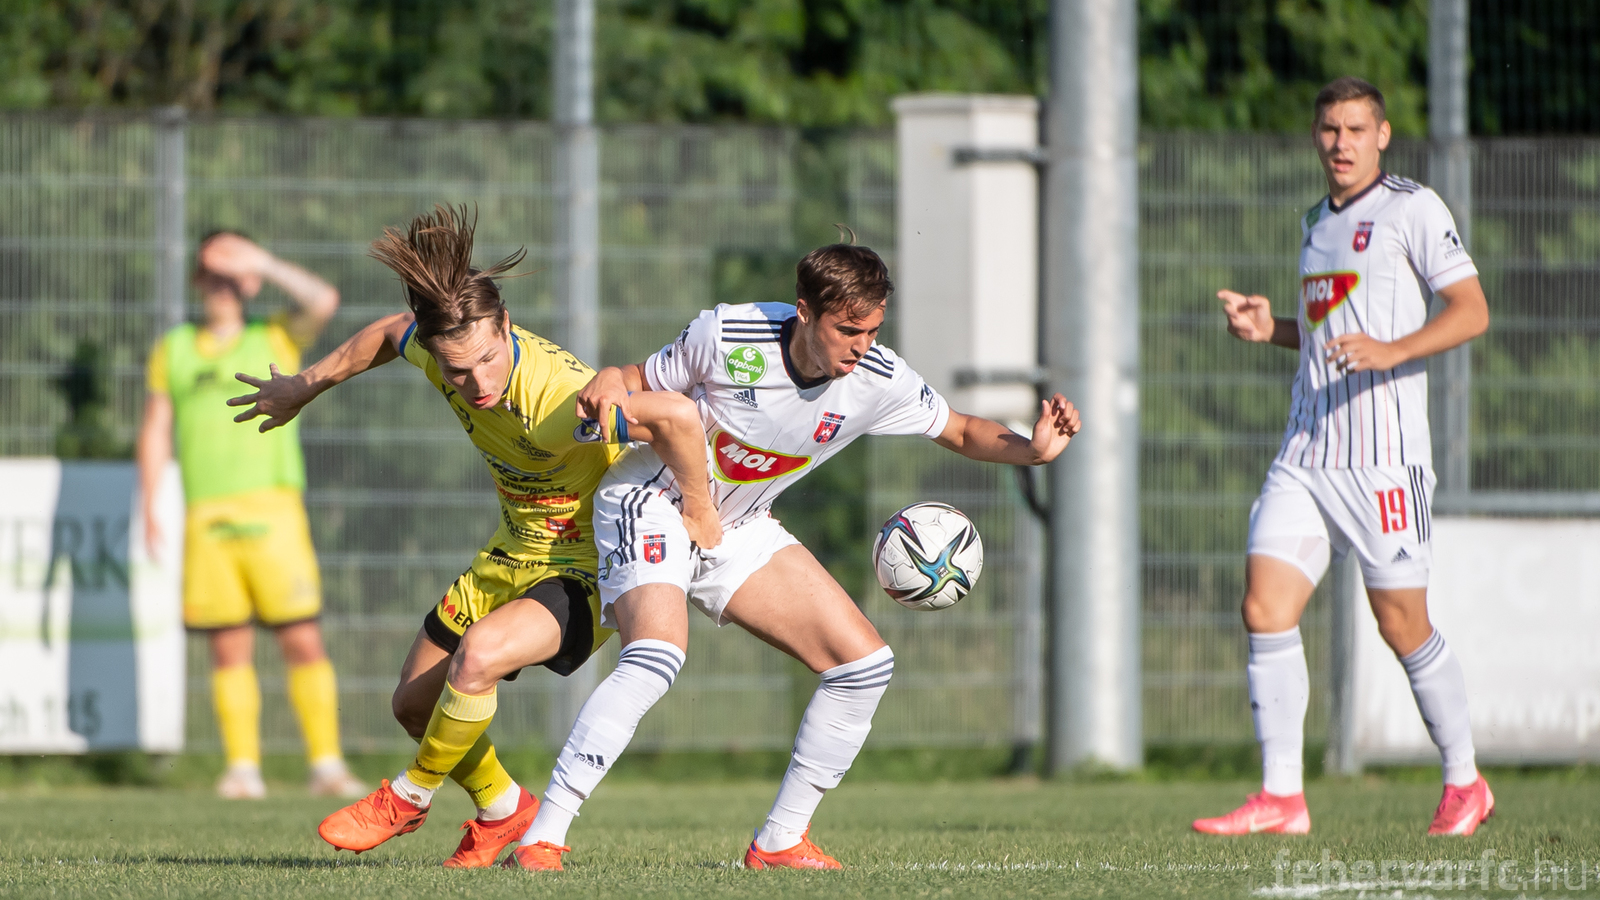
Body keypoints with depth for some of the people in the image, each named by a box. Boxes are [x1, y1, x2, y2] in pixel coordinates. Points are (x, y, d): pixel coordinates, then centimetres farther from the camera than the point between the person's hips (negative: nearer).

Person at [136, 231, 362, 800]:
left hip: (272, 513, -2)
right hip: (207, 519, 2)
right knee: (229, 648, 0)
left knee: (303, 641, -6)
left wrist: (261, 263, -14)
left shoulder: (277, 340, 8)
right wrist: (150, 511, 6)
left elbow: (323, 302, -10)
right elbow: (155, 432, 16)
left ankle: (326, 764, -4)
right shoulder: (173, 351, 15)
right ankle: (242, 768, 4)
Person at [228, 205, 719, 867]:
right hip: (514, 555, 8)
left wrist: (698, 508, -35)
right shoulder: (441, 347, -15)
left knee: (478, 656, -32)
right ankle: (502, 811, 38)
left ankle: (413, 795, -4)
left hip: (588, 569, -8)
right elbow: (392, 333, 11)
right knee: (415, 702, 11)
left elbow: (677, 416, -51)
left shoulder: (556, 398, -39)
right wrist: (303, 387, 23)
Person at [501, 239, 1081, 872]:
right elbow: (644, 384, -7)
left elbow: (961, 433, 2)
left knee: (865, 663, -3)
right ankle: (540, 839, -30)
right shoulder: (725, 335, -23)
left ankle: (780, 842, 9)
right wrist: (609, 387, -30)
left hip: (739, 532, 6)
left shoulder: (878, 380, -13)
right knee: (656, 657, -32)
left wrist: (1031, 449, -18)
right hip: (655, 504, -6)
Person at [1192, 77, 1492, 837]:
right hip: (1306, 454, 6)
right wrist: (1270, 329, 11)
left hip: (1384, 458, -6)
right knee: (1265, 607, -8)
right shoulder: (1319, 221, 19)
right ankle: (1281, 797, -7)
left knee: (1402, 626, -1)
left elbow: (1471, 312, -10)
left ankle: (1464, 784, 18)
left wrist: (1391, 351, -24)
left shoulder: (1411, 208, -4)